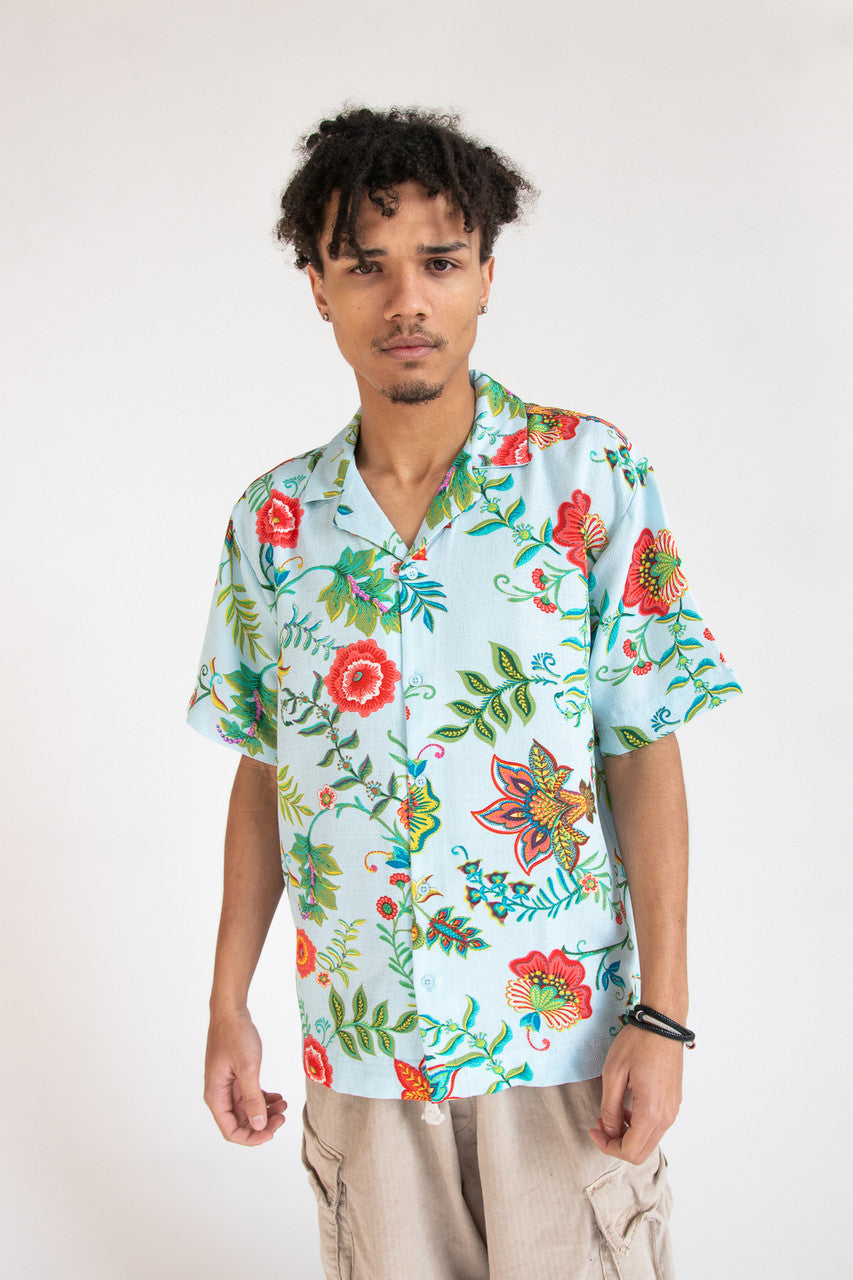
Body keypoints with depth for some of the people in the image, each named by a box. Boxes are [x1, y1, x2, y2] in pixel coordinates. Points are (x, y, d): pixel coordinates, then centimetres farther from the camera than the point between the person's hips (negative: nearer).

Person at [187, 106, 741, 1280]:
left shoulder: (591, 477, -7)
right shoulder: (274, 520, 1)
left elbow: (647, 758, -7)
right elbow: (263, 775, 8)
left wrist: (662, 1014, -11)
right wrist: (229, 1006, 6)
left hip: (565, 1038, -2)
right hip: (358, 1049, 3)